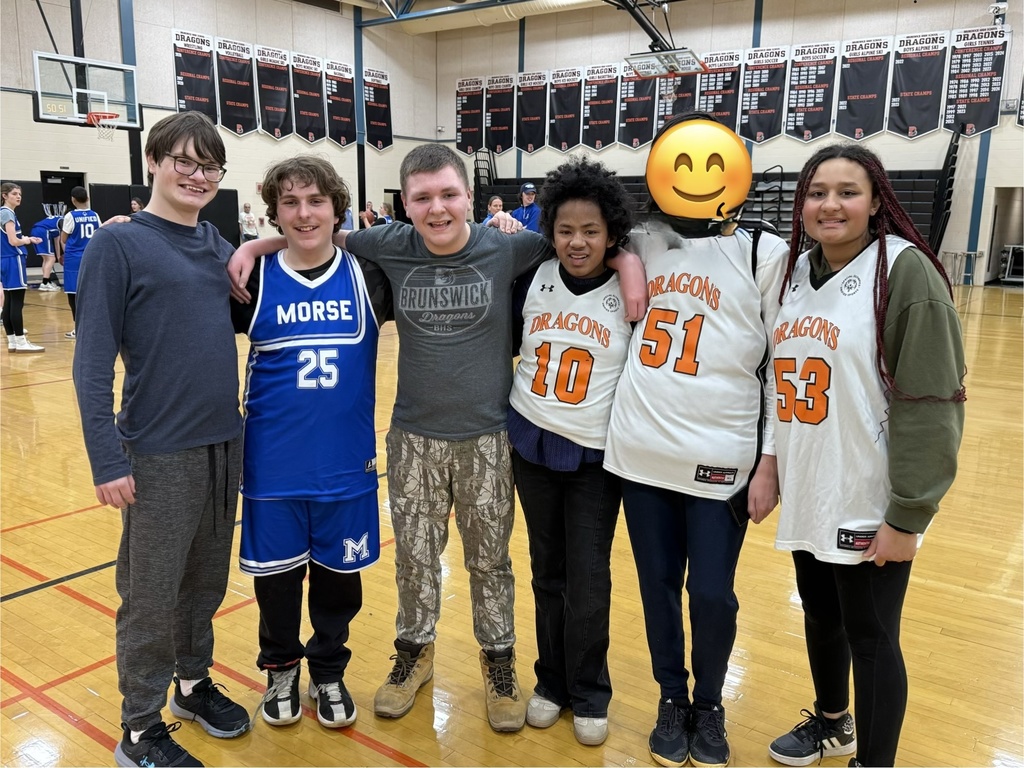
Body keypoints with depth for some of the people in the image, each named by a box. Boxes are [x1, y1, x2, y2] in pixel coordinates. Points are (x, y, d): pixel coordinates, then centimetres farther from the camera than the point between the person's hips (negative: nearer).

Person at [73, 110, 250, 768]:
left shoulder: (216, 242, 7)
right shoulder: (118, 244, -9)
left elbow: (242, 316, 19)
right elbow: (93, 363, -12)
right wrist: (107, 459, -16)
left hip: (225, 442, 6)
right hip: (159, 452, -5)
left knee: (206, 581, 18)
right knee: (151, 596, 7)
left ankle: (194, 682, 39)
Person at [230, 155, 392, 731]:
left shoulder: (366, 278, -1)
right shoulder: (253, 281, -3)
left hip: (347, 462, 1)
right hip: (273, 463, 0)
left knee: (338, 574, 13)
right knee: (276, 573, 14)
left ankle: (329, 671, 37)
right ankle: (280, 668, 39)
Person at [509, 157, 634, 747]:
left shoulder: (629, 292, -10)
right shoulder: (533, 279, -2)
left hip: (593, 456, -3)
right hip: (531, 445, 3)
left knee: (588, 583, 1)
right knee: (547, 573, 14)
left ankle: (589, 695, 22)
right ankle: (552, 683, 31)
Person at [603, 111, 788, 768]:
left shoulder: (765, 255, -2)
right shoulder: (641, 244, 6)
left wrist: (770, 462, -5)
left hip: (722, 460, -3)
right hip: (642, 453, 3)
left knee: (712, 596, 4)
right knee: (658, 588, 13)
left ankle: (708, 706, 32)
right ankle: (672, 700, 35)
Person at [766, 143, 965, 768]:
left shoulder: (905, 271, -13)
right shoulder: (797, 271, 7)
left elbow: (931, 404, -16)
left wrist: (908, 515, -17)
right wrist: (767, 469, 14)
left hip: (868, 506, -6)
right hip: (806, 496, 7)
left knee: (870, 637, 6)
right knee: (820, 619, 22)